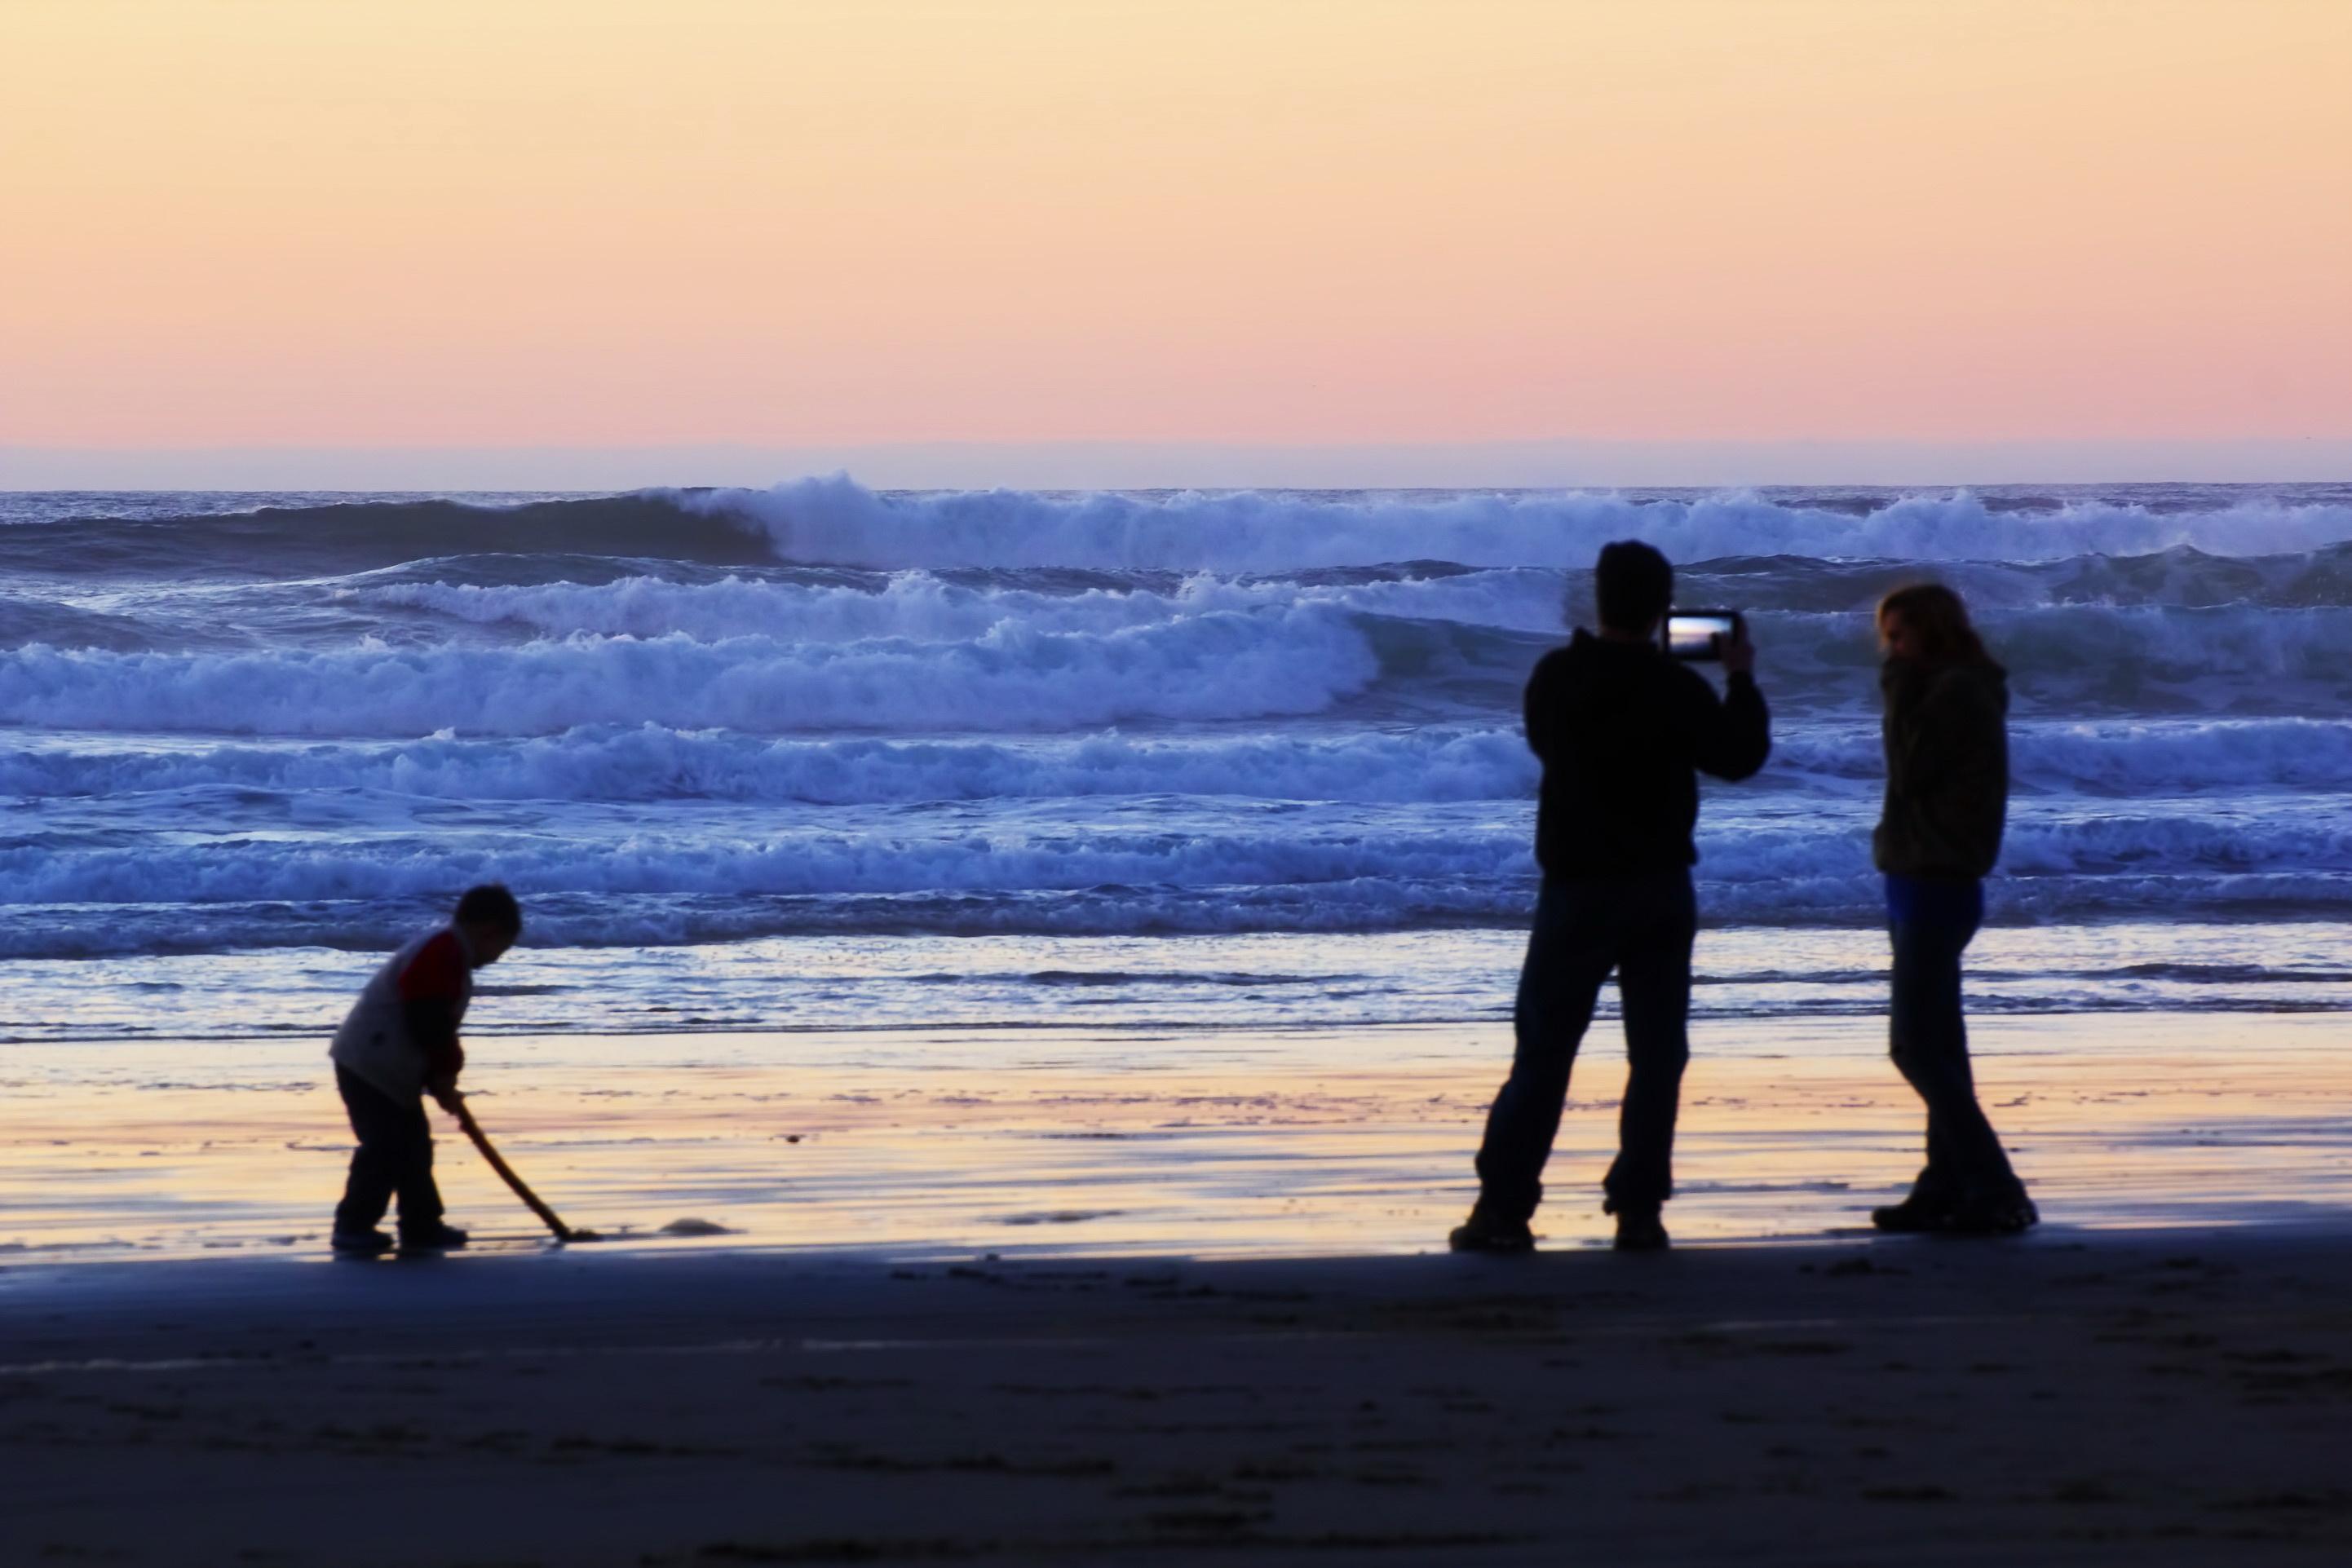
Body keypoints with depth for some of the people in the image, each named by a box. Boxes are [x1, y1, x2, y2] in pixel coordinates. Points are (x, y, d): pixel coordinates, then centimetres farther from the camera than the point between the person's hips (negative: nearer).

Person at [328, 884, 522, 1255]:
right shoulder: (442, 958, -20)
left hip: (385, 1068, 11)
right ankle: (353, 1227, -4)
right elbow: (431, 1026, -23)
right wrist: (445, 1074, -12)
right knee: (385, 1147, -10)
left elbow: (435, 1026, 19)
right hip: (371, 1067, -11)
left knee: (412, 1146, 14)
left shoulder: (441, 953, 16)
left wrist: (440, 1077, 12)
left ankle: (422, 1226, 20)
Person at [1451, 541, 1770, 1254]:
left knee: (1542, 1052, 4)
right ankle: (1638, 1209, 3)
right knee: (1656, 1054, 6)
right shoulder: (1677, 688, -11)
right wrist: (1742, 681, 17)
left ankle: (1503, 1207, 0)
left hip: (1576, 890, 1)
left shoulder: (1554, 679, -4)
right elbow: (1740, 757, 3)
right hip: (1660, 890, -1)